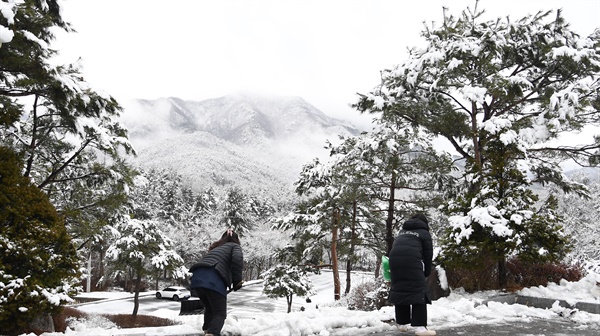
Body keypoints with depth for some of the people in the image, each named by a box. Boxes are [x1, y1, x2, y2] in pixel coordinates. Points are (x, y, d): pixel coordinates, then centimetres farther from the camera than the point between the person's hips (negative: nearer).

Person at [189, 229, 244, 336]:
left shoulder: (217, 248, 39)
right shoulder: (235, 246, 19)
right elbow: (237, 259, -4)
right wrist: (237, 281, 3)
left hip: (197, 278, 6)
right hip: (213, 280, -6)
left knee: (210, 309, 27)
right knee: (220, 313, 1)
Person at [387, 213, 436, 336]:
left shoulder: (402, 231, 33)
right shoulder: (424, 233, 19)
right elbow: (428, 254, 15)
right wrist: (427, 272, 26)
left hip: (394, 258, 5)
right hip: (412, 259, -5)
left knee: (399, 289, 14)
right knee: (418, 290, -3)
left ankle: (402, 323, 19)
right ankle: (420, 326, -11)